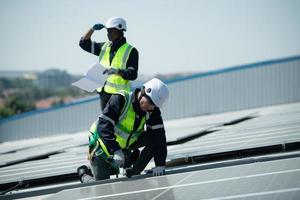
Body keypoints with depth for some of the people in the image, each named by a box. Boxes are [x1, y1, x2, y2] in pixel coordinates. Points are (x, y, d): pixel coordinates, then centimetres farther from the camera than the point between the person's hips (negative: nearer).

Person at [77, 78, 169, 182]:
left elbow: (159, 137, -18)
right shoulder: (120, 99, -29)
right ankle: (83, 173, 22)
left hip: (126, 145, 5)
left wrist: (160, 164, -29)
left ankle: (133, 173, -2)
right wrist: (116, 150, -45)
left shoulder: (153, 111, -14)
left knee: (153, 140, -13)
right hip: (103, 144, -5)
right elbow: (104, 125, -34)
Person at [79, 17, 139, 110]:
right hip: (103, 93, 6)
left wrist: (117, 71, -28)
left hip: (119, 95, -6)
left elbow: (132, 75, -12)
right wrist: (92, 29, 2)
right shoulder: (104, 47, 13)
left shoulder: (130, 51, -4)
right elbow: (84, 43, 16)